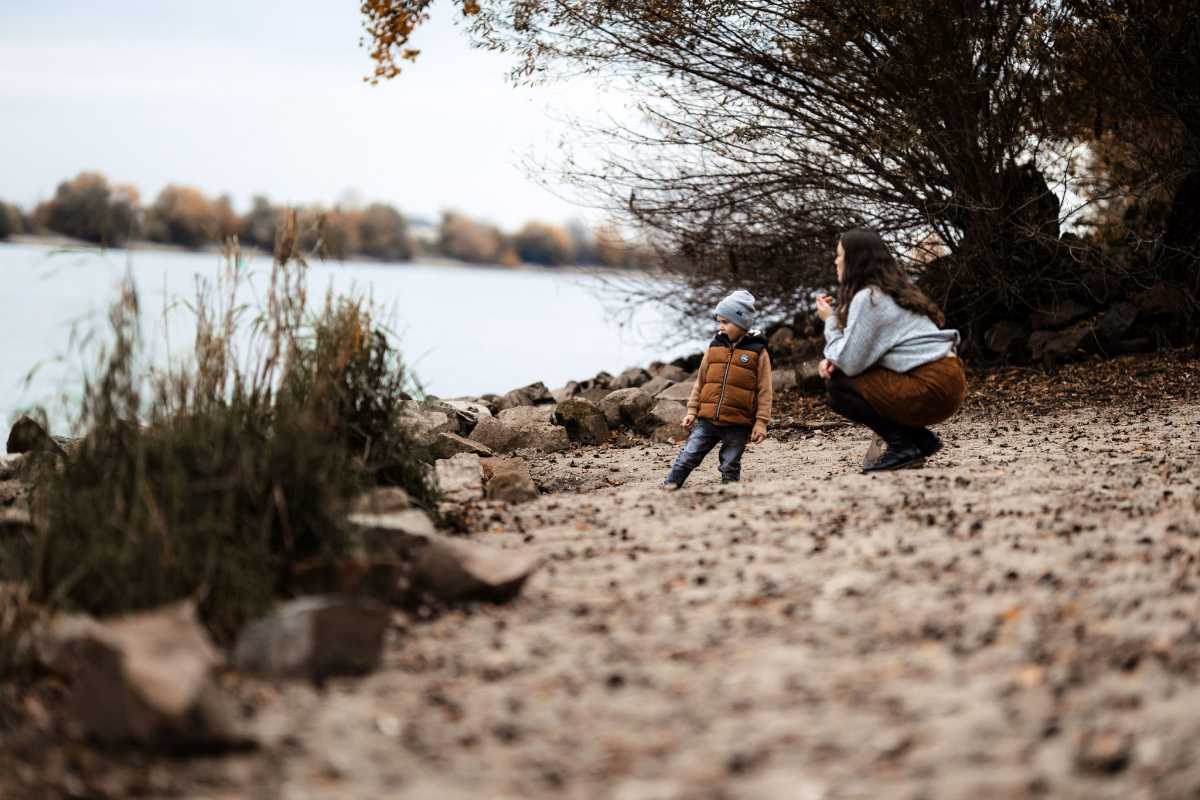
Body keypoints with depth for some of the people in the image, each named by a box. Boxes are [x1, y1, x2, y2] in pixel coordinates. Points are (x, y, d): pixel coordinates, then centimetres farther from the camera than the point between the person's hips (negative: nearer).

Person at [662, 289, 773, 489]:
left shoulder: (758, 352, -4)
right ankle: (669, 487, 3)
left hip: (738, 425, -3)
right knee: (688, 456, 0)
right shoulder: (715, 347, 7)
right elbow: (700, 381, 13)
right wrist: (692, 410, 9)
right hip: (707, 420, 3)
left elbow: (764, 391, -4)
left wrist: (761, 422, -7)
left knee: (730, 466, 9)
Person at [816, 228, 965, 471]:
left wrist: (830, 321, 0)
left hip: (932, 388, -9)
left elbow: (850, 363, -14)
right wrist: (834, 361, 4)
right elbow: (861, 354, 22)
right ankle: (920, 439, 15)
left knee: (839, 387, -5)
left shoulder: (867, 298, -12)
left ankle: (902, 446, -4)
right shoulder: (892, 290, 18)